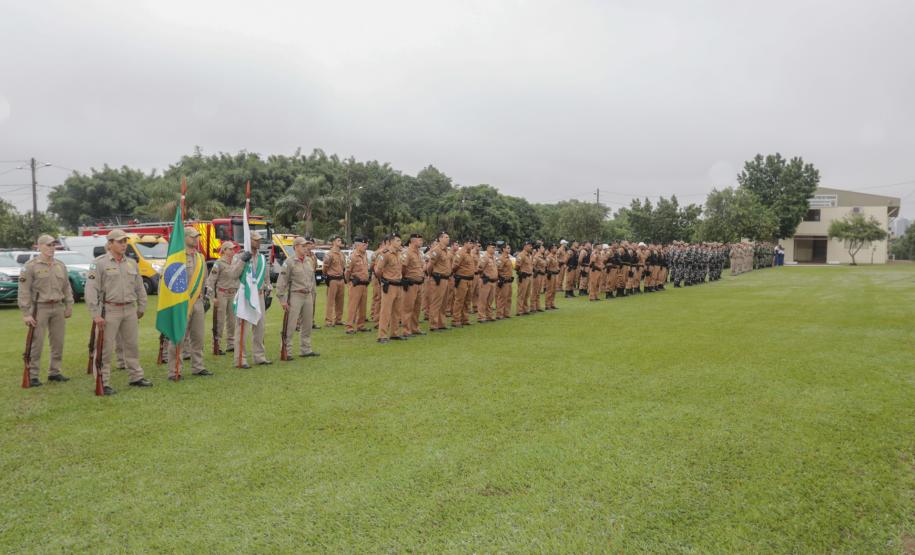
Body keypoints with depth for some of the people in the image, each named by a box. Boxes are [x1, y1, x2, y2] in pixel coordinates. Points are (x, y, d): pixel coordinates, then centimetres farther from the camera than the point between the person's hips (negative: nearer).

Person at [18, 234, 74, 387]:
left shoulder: (61, 265, 11)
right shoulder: (30, 266, -6)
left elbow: (66, 287, 17)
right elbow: (24, 291, -9)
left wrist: (69, 305, 10)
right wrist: (26, 313, -13)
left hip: (58, 308, 5)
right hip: (40, 308, -5)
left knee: (58, 342, 9)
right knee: (36, 343, -3)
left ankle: (54, 372, 20)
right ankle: (32, 375, 5)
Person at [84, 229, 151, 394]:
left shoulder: (132, 263, 11)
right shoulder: (99, 263, -6)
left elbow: (140, 288, 18)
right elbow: (91, 290, -10)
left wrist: (141, 308, 15)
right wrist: (96, 314, -14)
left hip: (130, 310, 5)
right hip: (109, 311, -5)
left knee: (132, 345, 13)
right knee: (106, 348, 0)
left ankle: (136, 377, 24)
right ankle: (103, 383, 7)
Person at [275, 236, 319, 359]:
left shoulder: (309, 261, 12)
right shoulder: (289, 262, -9)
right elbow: (281, 282, -11)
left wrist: (313, 294, 17)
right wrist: (282, 299, -13)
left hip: (308, 296, 7)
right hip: (295, 296, -7)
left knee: (307, 325, 12)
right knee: (290, 326, -5)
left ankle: (305, 350, 23)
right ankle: (285, 352, 1)